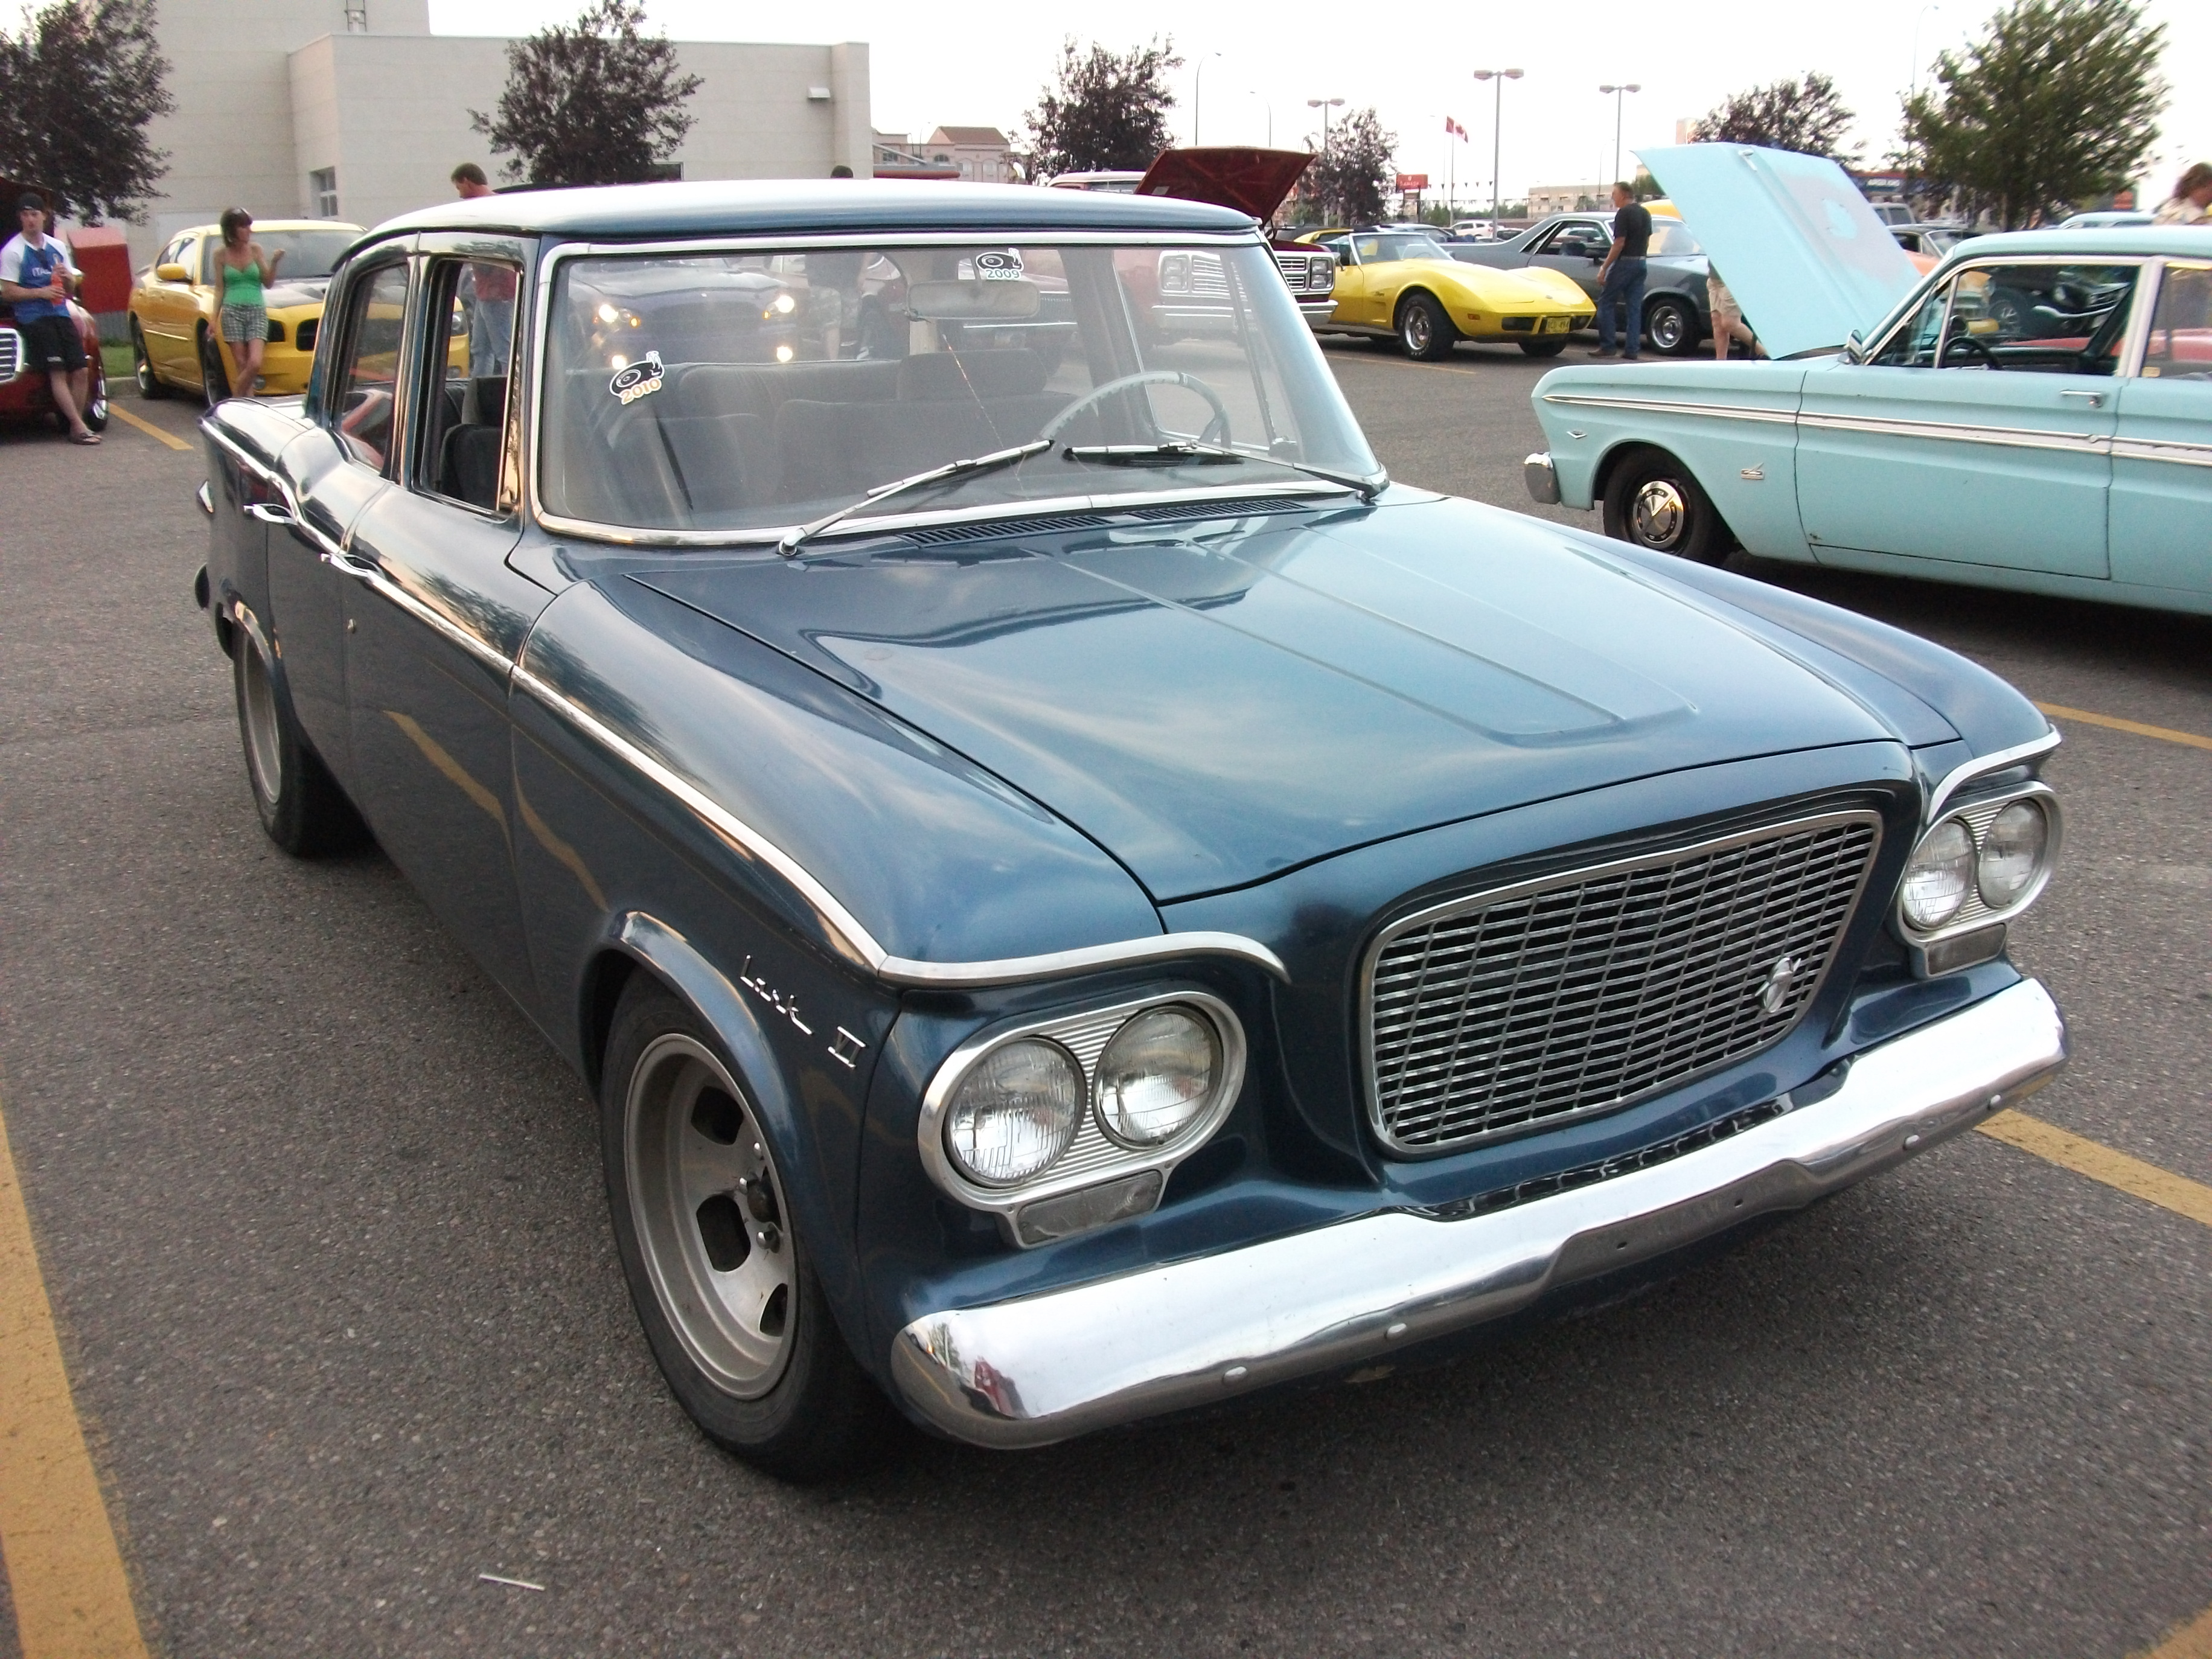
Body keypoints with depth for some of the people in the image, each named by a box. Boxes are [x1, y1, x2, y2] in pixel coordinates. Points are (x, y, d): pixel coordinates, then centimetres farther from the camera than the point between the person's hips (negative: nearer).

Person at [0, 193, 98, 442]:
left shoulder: (57, 247, 17)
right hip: (33, 317, -5)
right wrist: (41, 293, -14)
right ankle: (79, 427, -22)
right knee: (58, 372, -15)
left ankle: (76, 427, 3)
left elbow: (71, 290, 22)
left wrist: (68, 277, -1)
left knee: (81, 370, -4)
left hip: (61, 315, 5)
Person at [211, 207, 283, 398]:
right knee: (242, 367, -5)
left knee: (255, 364, -15)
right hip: (232, 312, 0)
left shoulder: (255, 249, 7)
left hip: (257, 311, 0)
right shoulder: (221, 254, 6)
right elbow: (220, 289, 11)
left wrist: (274, 263, -13)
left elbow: (268, 282, 5)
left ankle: (236, 401, 2)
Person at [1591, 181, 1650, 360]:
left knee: (1606, 302, 0)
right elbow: (1647, 241, 19)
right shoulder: (1645, 213, 14)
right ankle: (1632, 350, 3)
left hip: (1624, 263, -8)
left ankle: (1606, 346, -4)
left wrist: (1604, 267, -16)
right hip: (1641, 264, 8)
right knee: (1635, 307, 6)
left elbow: (1619, 243, -17)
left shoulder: (1624, 213, -11)